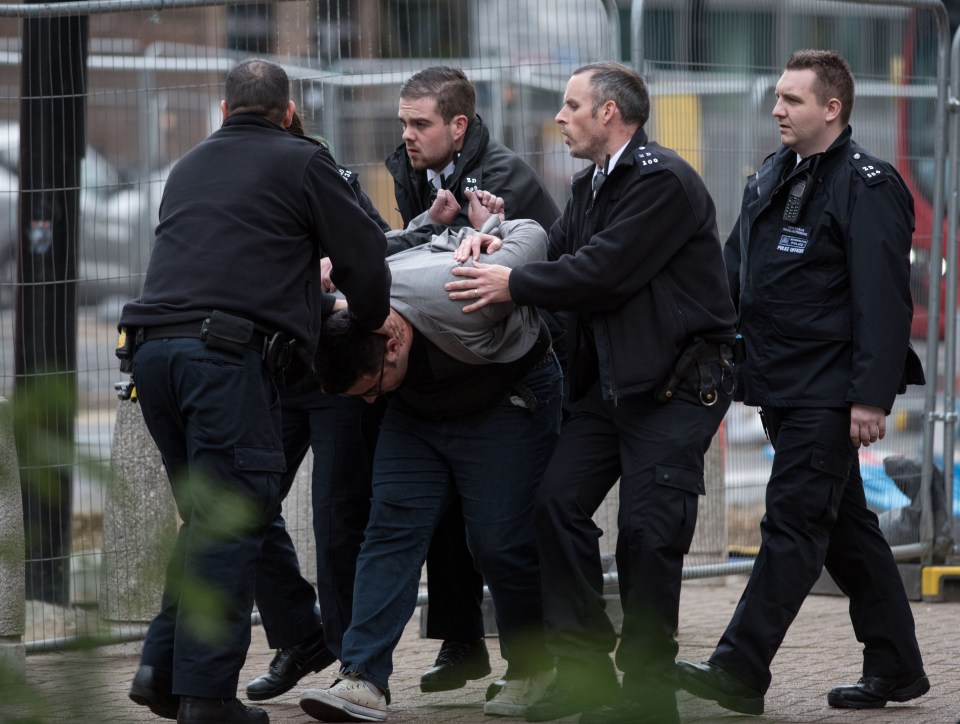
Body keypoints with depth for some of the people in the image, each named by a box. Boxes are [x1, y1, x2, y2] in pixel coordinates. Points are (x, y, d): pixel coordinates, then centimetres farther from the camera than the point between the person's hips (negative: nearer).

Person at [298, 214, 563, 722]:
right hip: (419, 409, 5)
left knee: (499, 541, -9)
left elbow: (531, 235, -22)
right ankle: (364, 679, -19)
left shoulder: (460, 303, -39)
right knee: (391, 526, -11)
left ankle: (533, 670, 14)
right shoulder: (343, 317, -20)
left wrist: (487, 228, -4)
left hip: (509, 402, -5)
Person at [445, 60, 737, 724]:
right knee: (560, 501, 0)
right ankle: (584, 668, 7)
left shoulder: (664, 181, -15)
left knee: (648, 531, -8)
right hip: (608, 380, 9)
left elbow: (605, 272, -21)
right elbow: (564, 258, 13)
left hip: (675, 383, -9)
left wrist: (515, 285, -15)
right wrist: (505, 250, -5)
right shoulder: (591, 186, 15)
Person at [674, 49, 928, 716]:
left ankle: (740, 671, -13)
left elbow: (883, 301, -17)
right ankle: (895, 667, 22)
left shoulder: (867, 186, -12)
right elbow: (734, 272, 19)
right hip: (781, 386, 9)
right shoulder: (771, 178, 14)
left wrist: (871, 397, -21)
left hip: (828, 392, -9)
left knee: (792, 525, -10)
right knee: (844, 524, 14)